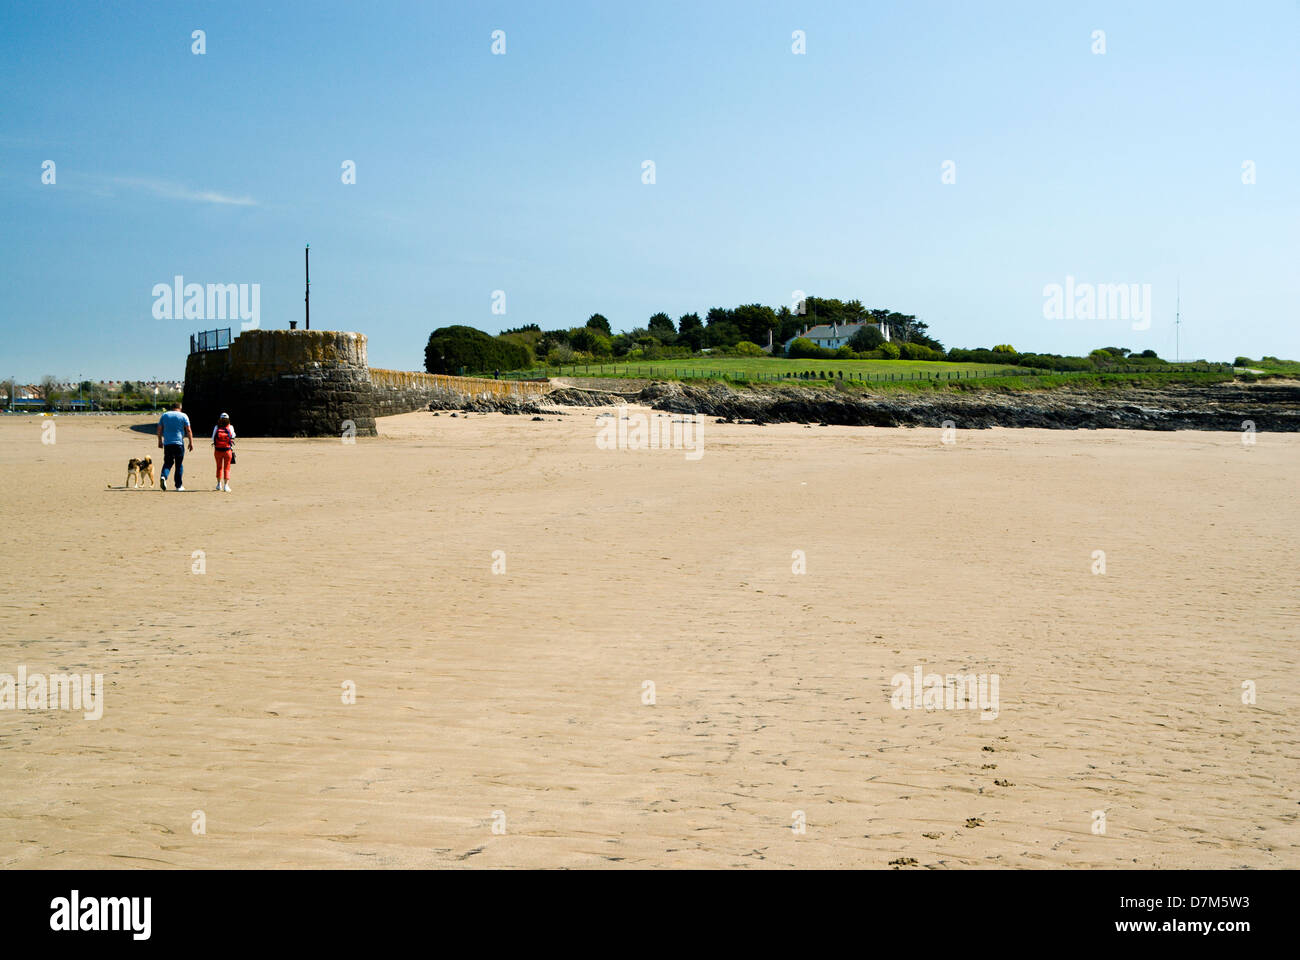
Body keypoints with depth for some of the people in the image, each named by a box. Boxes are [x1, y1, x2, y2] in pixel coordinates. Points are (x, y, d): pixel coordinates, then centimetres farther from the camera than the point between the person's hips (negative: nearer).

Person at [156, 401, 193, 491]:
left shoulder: (164, 415, 10)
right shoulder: (183, 416, 2)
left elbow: (159, 429, 11)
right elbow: (188, 430, -2)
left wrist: (160, 441, 19)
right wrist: (191, 442, 2)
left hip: (167, 443, 2)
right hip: (179, 443, -2)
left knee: (167, 462, 10)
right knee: (179, 465, 5)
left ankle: (164, 476, -19)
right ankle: (179, 486, 7)